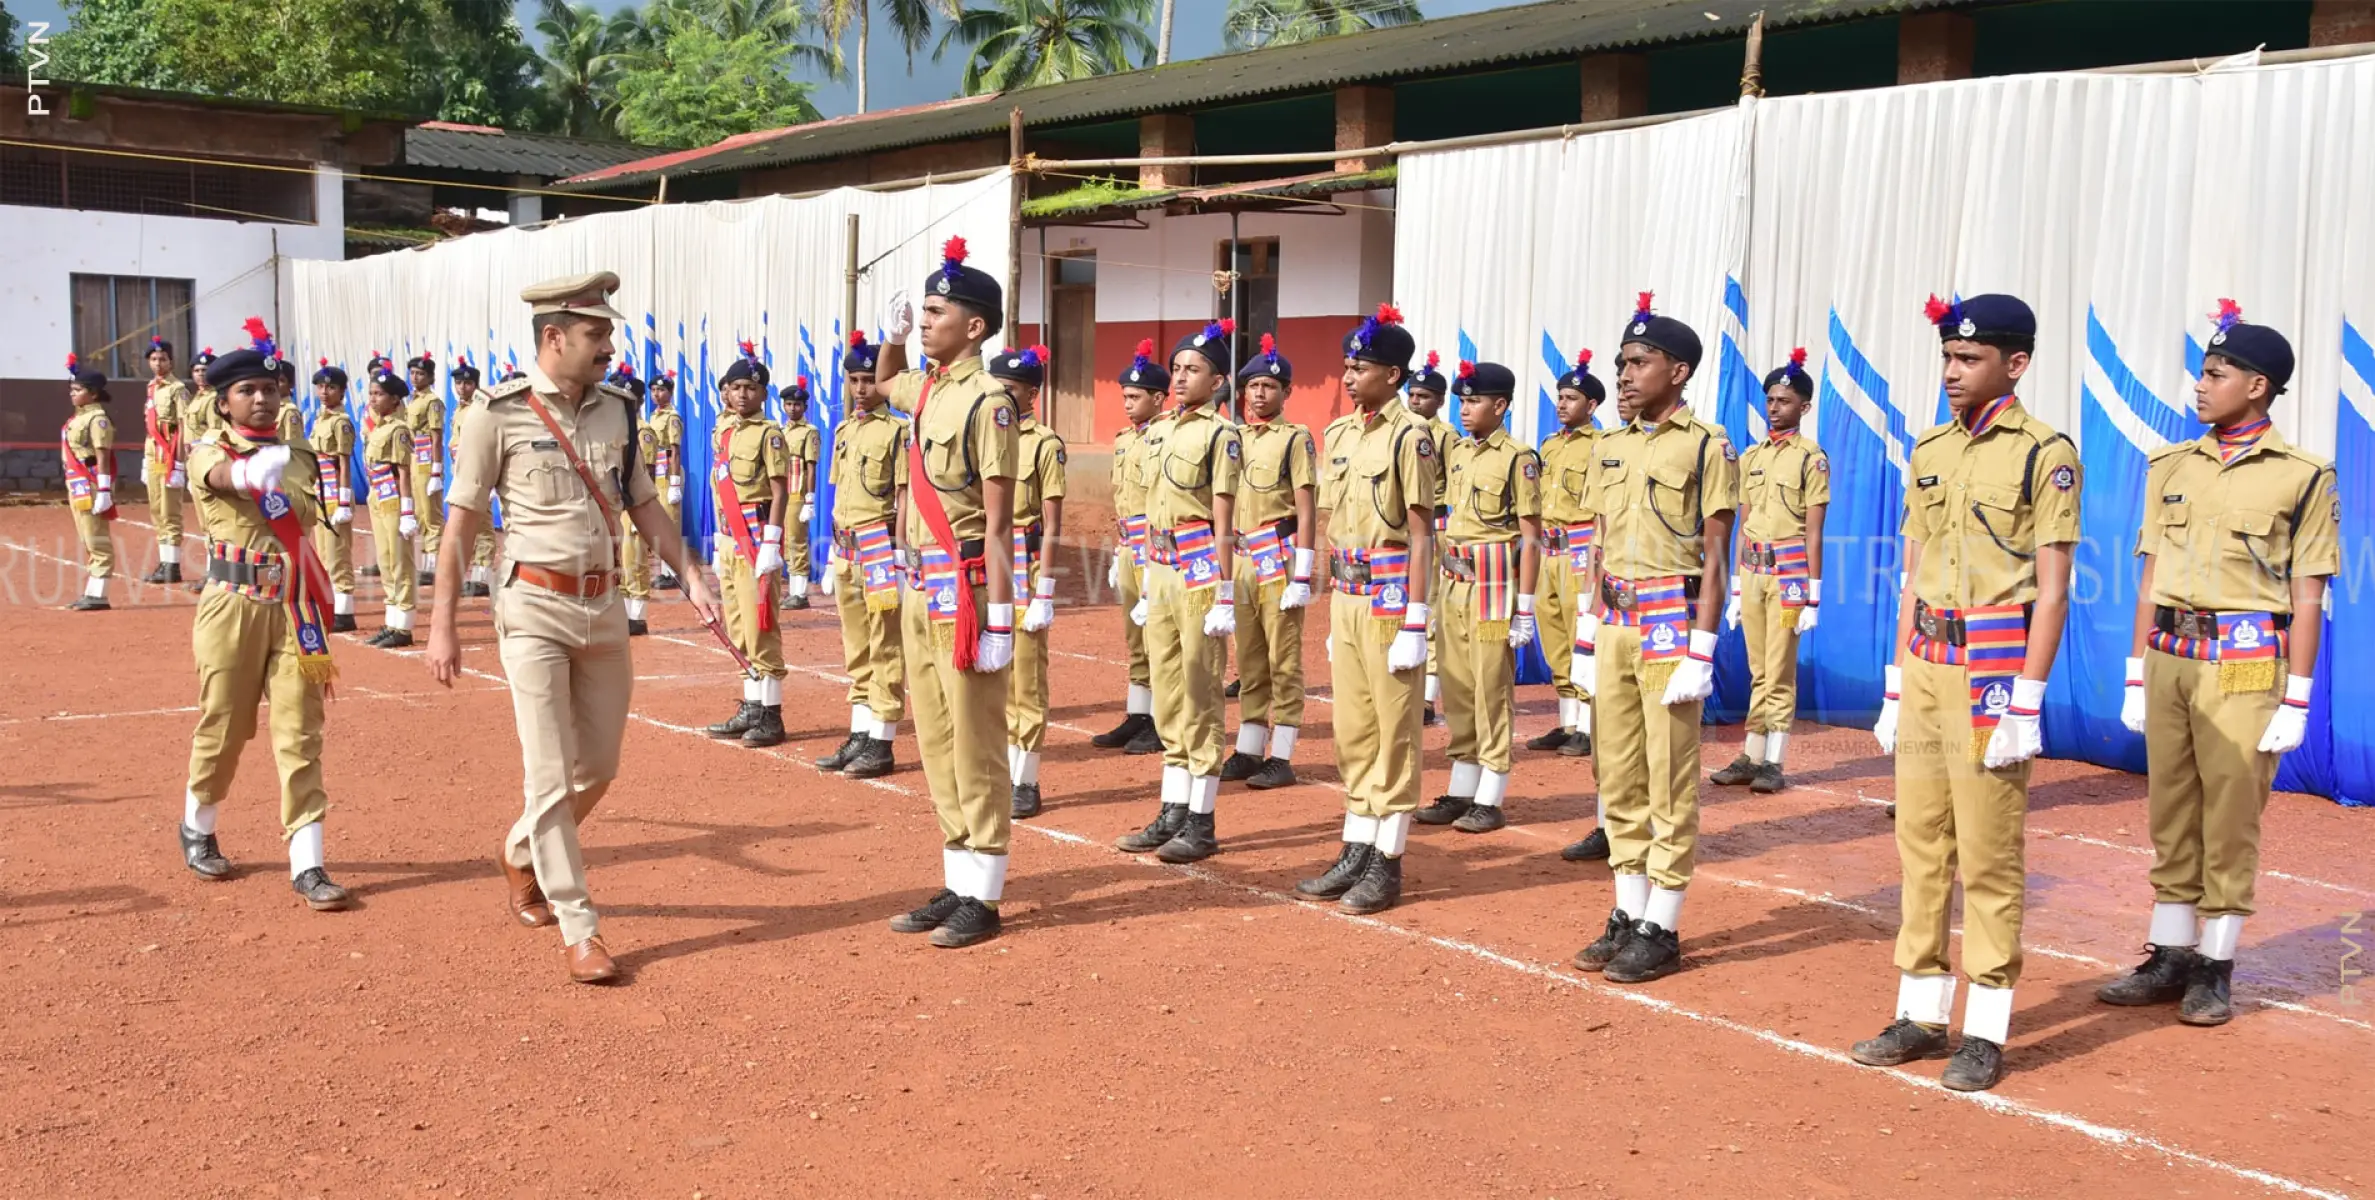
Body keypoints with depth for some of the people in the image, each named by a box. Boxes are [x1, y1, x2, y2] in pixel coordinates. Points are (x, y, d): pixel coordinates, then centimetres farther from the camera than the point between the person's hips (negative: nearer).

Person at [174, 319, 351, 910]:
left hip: (293, 607, 3)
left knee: (300, 734, -2)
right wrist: (258, 468, -52)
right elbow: (225, 475, -28)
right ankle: (197, 831, 36)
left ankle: (307, 865, -1)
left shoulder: (298, 456, 10)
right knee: (222, 726, 9)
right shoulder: (209, 451, -2)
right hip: (233, 605, -3)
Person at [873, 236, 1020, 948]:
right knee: (935, 744, 13)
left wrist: (999, 615, -20)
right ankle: (956, 887, 23)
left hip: (963, 588, -9)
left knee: (975, 747, -1)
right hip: (919, 587, 9)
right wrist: (891, 338, 19)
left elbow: (999, 523, -17)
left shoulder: (986, 401, -13)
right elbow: (884, 382, 39)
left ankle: (981, 900, 8)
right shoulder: (925, 391, 11)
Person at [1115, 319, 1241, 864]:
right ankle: (1172, 814, 20)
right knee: (1167, 698, 12)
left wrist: (1225, 597, -14)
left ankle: (1202, 825, 5)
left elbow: (1223, 524, -12)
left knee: (1200, 700, -2)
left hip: (1199, 571, -8)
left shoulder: (1220, 435, -8)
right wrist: (1145, 586, 18)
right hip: (1161, 570, 8)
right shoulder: (1156, 433, 14)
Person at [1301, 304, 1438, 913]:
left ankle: (1388, 863, 7)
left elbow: (1421, 535, -13)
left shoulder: (1410, 435, -10)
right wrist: (1332, 615, 17)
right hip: (1345, 595, 8)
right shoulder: (1337, 433, 13)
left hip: (1390, 594, -8)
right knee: (1351, 731, 12)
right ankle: (1356, 851, 22)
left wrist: (1414, 624, -17)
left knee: (1394, 731, 0)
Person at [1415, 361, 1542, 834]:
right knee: (1456, 693, 11)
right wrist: (1437, 590, 16)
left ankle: (1490, 801, 7)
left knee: (1492, 694, -1)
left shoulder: (1518, 458, -9)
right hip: (1453, 584, 7)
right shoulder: (1457, 452, 11)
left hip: (1494, 586, -7)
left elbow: (1530, 538, -10)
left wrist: (1525, 608, -13)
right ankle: (1460, 794, 20)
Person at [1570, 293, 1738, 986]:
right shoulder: (1611, 448, 13)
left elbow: (1714, 558, -9)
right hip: (1614, 624, 7)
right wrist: (1586, 638, 12)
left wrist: (1701, 652, -14)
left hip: (1671, 622, -6)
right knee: (1618, 778, 10)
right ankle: (1627, 916, 20)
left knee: (1669, 781, -1)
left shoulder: (1707, 447, -6)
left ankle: (1661, 931, 7)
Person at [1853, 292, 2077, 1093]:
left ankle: (1985, 1033, 9)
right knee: (1921, 845, 10)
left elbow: (2053, 589, -9)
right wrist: (1897, 685, 13)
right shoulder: (1929, 450, 12)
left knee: (1988, 856, -1)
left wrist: (2025, 703, -14)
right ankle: (1922, 1016, 20)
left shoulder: (2045, 452, -6)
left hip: (1994, 669, -6)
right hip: (1925, 667, 6)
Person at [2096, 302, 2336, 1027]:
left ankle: (2215, 969, 12)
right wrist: (2137, 676, 10)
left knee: (2230, 818, 1)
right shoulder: (2172, 467, 9)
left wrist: (2296, 700, -7)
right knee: (2171, 813, 9)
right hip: (2170, 657, 5)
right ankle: (2170, 958, 19)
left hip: (2245, 666, -4)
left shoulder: (2302, 476, -4)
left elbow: (2308, 597, -4)